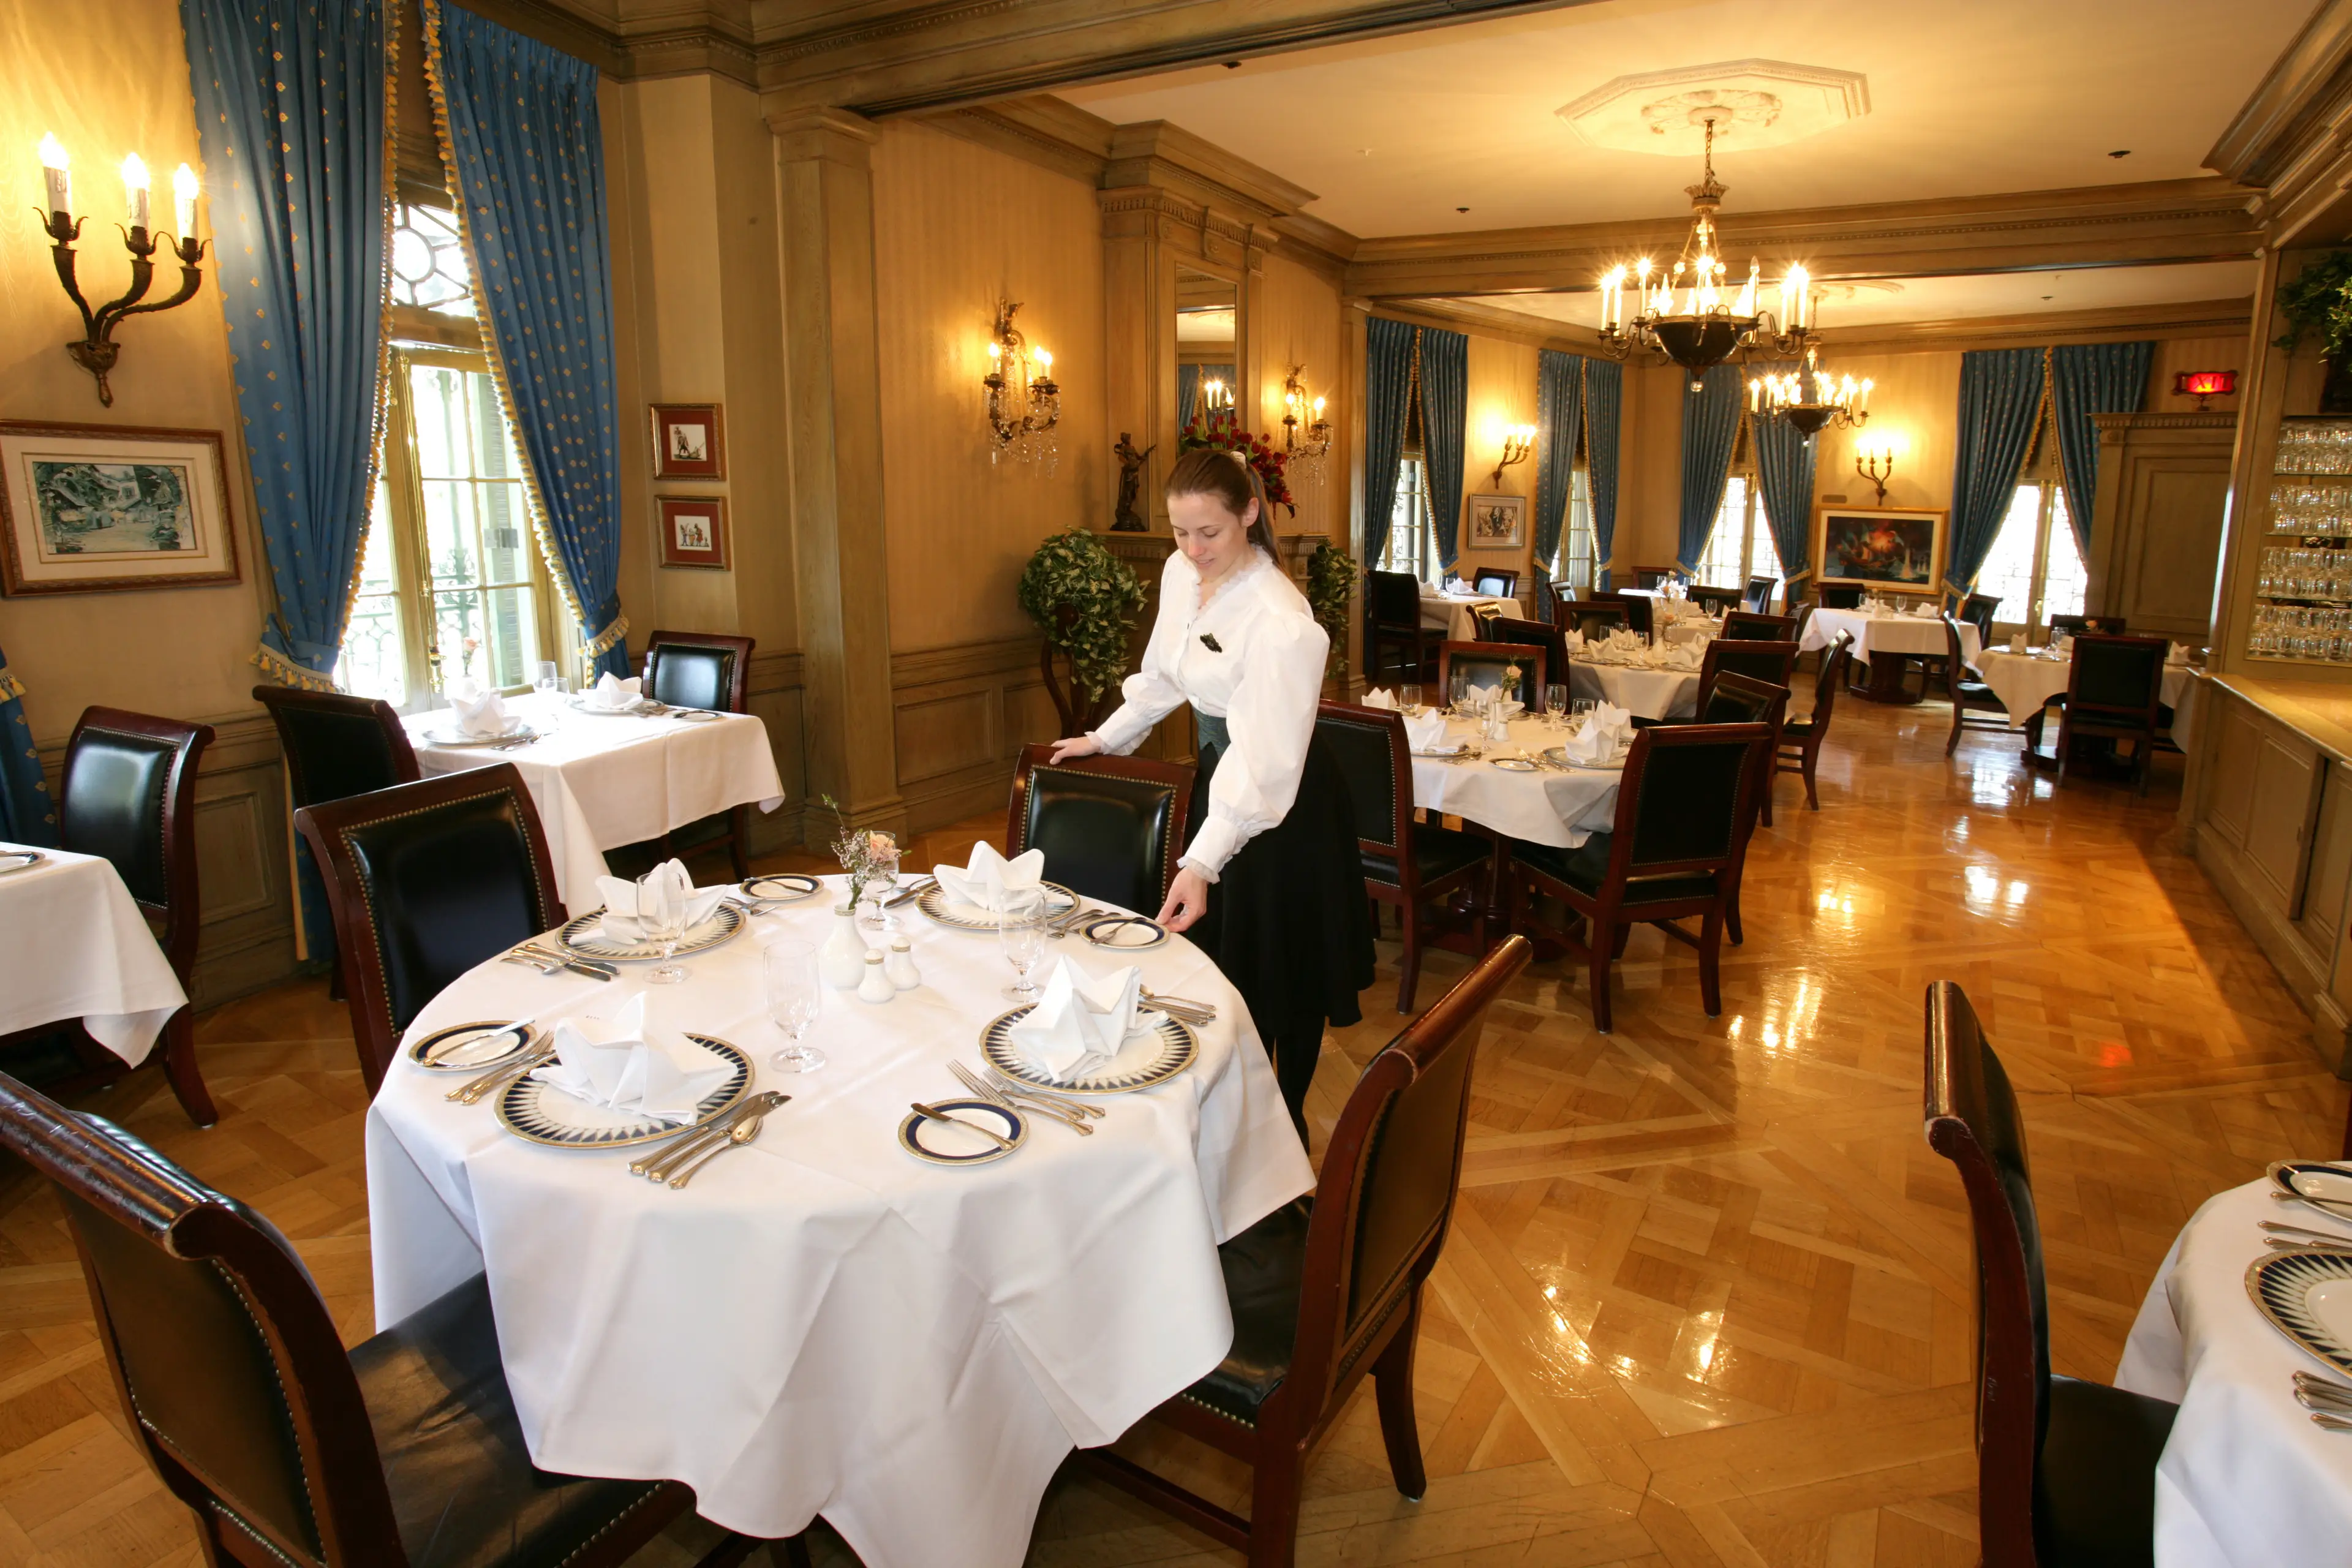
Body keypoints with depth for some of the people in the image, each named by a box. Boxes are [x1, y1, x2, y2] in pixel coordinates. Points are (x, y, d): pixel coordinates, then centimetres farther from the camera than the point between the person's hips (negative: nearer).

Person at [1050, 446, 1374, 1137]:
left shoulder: (1281, 623, -30)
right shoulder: (1181, 572, -6)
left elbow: (1263, 761, -34)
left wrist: (1201, 864, -39)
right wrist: (1106, 737, 17)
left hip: (1282, 802, -8)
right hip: (1220, 771, 8)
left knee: (1284, 970, 10)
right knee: (1224, 959, 20)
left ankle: (1287, 1116, 33)